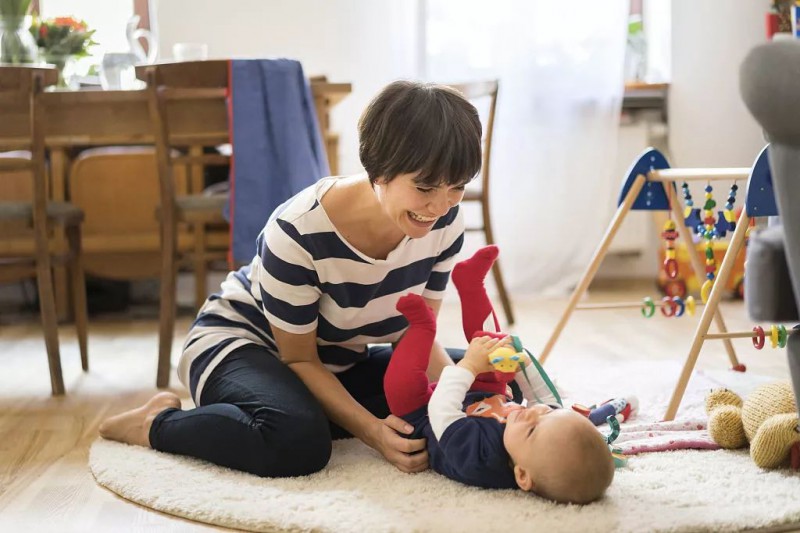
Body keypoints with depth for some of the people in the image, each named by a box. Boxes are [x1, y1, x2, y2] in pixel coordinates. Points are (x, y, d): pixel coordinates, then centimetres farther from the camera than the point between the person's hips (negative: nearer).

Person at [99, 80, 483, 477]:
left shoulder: (444, 224, -17)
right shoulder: (298, 233, -32)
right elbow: (300, 359, -21)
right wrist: (372, 431, -35)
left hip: (340, 364, 7)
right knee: (298, 441, -38)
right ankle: (158, 424, -10)